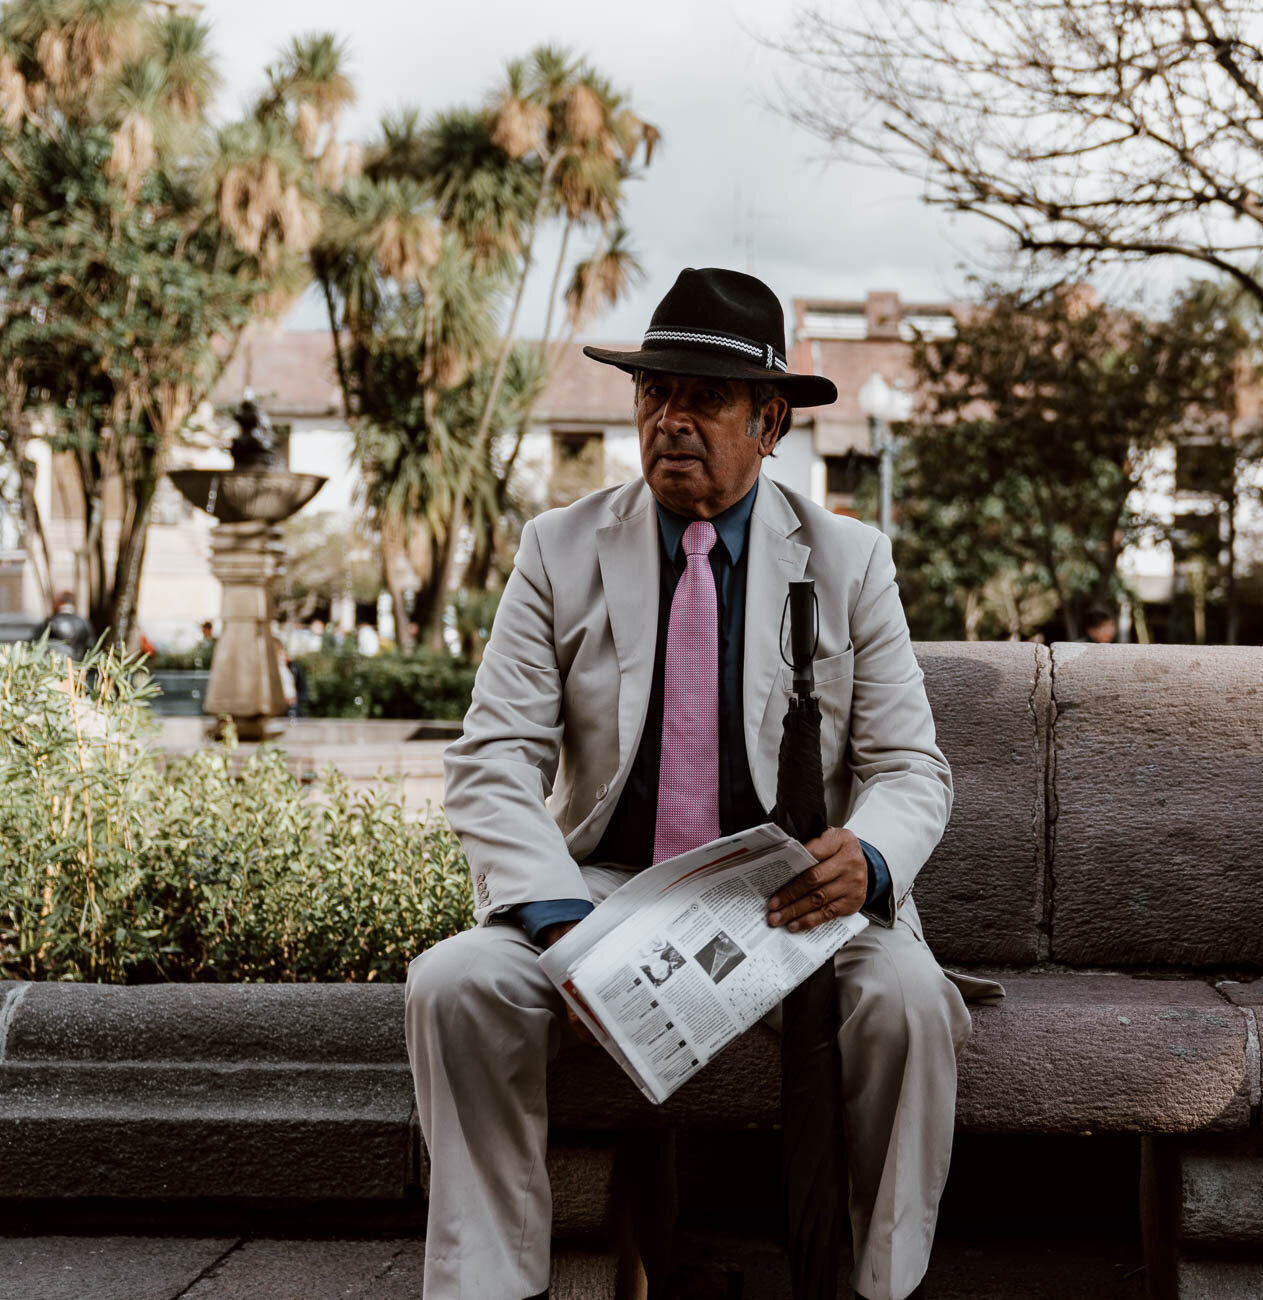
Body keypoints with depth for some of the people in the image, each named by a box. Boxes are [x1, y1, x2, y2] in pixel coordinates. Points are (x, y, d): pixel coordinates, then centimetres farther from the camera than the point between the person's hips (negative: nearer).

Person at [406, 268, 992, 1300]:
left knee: (907, 996, -30)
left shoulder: (851, 563, 4)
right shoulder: (560, 551, 3)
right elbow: (494, 762, -3)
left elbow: (910, 766, 3)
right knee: (451, 985, -25)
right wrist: (562, 921, -21)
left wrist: (866, 857, -23)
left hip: (792, 901, 0)